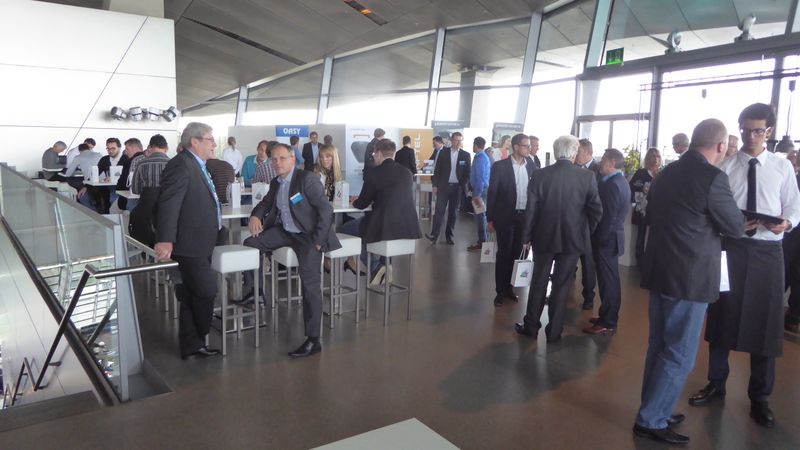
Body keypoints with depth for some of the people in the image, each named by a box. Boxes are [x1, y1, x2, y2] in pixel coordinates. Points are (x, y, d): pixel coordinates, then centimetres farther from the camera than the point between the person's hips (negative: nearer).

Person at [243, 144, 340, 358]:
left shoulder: (307, 178, -14)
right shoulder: (275, 183, 9)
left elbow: (326, 209, -17)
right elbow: (266, 202, 26)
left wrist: (317, 241, -18)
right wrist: (256, 215, 2)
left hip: (307, 235, -8)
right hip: (285, 230, 8)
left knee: (310, 283, -15)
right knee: (250, 243, -2)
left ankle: (313, 340, -10)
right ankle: (252, 290, 16)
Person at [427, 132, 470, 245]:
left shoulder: (465, 155, 4)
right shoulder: (443, 152, 3)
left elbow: (467, 173, 5)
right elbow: (437, 169, 3)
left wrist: (464, 185, -5)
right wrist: (435, 185, -3)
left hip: (457, 187, 1)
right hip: (443, 186, -1)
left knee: (453, 212, 6)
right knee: (439, 210, -7)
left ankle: (449, 235, 14)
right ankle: (434, 235, -8)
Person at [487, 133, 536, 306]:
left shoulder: (532, 167, 4)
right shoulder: (500, 166, -6)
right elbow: (492, 193, -5)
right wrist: (490, 219, -7)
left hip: (525, 217, 4)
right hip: (506, 217, -3)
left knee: (516, 253, 11)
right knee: (504, 254, 3)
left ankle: (508, 286, 25)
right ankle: (500, 291, 14)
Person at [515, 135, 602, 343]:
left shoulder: (541, 175, -10)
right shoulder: (587, 176, -10)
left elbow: (531, 209, -7)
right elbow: (596, 210, -6)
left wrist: (527, 236, 5)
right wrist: (585, 232, 10)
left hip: (544, 237, 0)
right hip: (573, 239, 0)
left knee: (539, 283, 15)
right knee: (561, 285, 10)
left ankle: (531, 326, 25)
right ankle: (554, 332, 19)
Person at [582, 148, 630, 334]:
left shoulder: (612, 184, -20)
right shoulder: (620, 181, 11)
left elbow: (608, 216, -23)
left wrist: (599, 240, -17)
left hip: (607, 239, -10)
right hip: (613, 236, 10)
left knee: (607, 281, -2)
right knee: (610, 279, 17)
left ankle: (607, 323, 7)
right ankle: (608, 316, 28)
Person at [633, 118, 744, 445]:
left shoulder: (666, 173, 8)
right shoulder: (712, 177, -16)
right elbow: (736, 227, -6)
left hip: (660, 272, 8)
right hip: (689, 278, -8)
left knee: (659, 347, 18)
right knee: (679, 355, 3)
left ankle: (654, 410, 30)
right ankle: (651, 421, 11)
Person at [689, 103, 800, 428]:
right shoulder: (724, 167, 0)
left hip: (767, 251, 0)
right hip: (730, 247, 0)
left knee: (765, 323, 6)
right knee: (722, 317, 10)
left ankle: (760, 397, 24)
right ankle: (716, 384, 30)